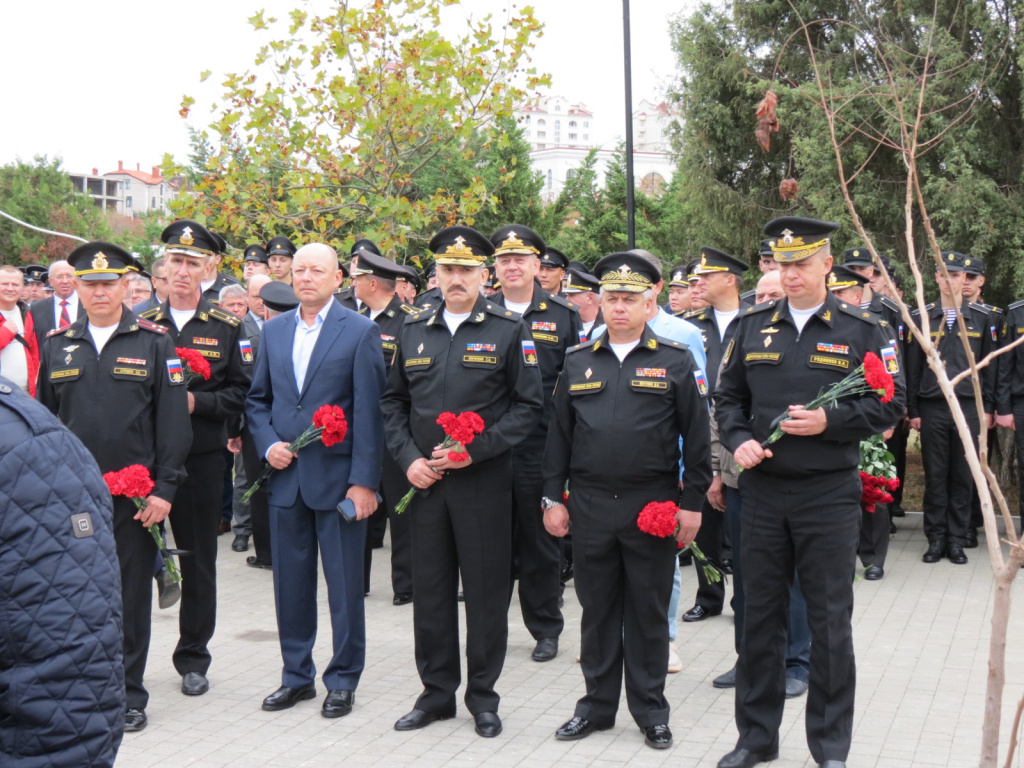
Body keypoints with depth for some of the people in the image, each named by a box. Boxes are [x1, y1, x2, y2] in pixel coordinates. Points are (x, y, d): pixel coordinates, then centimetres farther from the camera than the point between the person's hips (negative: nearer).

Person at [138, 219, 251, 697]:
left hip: (201, 458, -1)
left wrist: (196, 401, -14)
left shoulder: (225, 327, 3)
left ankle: (193, 659, 20)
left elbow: (241, 393, 0)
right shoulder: (142, 323, 8)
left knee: (198, 561, 7)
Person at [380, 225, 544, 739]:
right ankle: (436, 692, 23)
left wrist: (476, 450, -13)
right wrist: (408, 458, -1)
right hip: (425, 480, 4)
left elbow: (529, 405, -4)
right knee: (430, 589, 10)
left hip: (484, 481, -3)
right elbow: (393, 402, 14)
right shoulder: (413, 331, 9)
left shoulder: (509, 331, -2)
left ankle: (483, 696, 18)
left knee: (485, 590, 4)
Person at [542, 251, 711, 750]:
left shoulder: (675, 361, 0)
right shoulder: (578, 362, 8)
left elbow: (696, 436, 0)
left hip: (652, 507, -2)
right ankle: (597, 705, 23)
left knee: (649, 612, 6)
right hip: (590, 507, 2)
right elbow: (559, 434, 10)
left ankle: (650, 710, 19)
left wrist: (692, 503, -4)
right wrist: (553, 497, 5)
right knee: (597, 610, 10)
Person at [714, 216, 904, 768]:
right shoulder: (752, 325, 7)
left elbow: (889, 404, -2)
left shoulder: (860, 330, 0)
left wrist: (830, 421, -16)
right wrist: (738, 441, -6)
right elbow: (728, 395, 12)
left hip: (828, 495, -2)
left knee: (829, 621, 4)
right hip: (761, 490, 3)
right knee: (759, 615, 10)